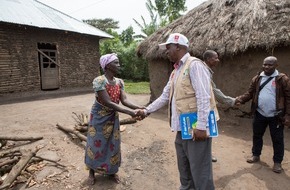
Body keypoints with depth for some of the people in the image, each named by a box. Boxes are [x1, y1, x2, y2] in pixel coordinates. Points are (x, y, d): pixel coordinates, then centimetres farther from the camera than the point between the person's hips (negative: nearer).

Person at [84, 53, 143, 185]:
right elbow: (108, 103, -30)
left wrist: (139, 107, -29)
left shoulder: (119, 82, -4)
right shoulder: (99, 81, -24)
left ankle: (112, 171, 32)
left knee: (113, 144, 12)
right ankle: (92, 172, 32)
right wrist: (129, 112, -34)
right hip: (99, 117, -5)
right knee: (97, 143, 9)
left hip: (113, 117, 5)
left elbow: (124, 100, -11)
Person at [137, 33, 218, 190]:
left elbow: (203, 97, -20)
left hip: (196, 127, -9)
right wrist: (147, 110, 22)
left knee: (199, 168, 2)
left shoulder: (194, 65, -12)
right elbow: (165, 96, 22)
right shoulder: (175, 71, 17)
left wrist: (201, 126, -24)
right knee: (184, 167, 22)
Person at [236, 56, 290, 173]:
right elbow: (250, 93, 4)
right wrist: (240, 99, -15)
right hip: (259, 114, 4)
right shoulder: (257, 79, 3)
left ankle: (277, 162, 25)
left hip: (276, 116, -3)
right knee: (257, 135, 16)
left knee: (277, 139, 9)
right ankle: (256, 155, 35)